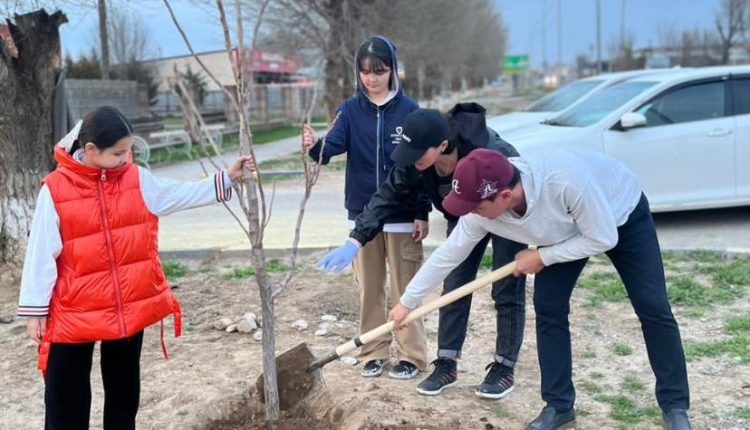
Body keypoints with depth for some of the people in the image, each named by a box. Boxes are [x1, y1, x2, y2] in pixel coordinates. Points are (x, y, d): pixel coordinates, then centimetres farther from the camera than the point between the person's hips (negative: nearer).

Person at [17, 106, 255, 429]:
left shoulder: (137, 179, -1)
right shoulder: (55, 189, -12)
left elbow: (181, 194, 4)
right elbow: (41, 253, -8)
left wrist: (226, 179, -5)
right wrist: (35, 309, -6)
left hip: (130, 307, 4)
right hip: (73, 314, -3)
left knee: (124, 391, 18)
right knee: (66, 399, 9)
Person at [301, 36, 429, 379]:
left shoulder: (409, 110, -3)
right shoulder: (350, 110, 3)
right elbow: (334, 145, -13)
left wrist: (422, 213, -6)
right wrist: (315, 146, -37)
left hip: (402, 215, -3)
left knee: (405, 288, 5)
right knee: (369, 289, 11)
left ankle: (411, 355, 16)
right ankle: (374, 352, 23)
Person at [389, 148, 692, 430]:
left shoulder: (565, 179, -47)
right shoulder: (482, 207, -29)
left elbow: (603, 239, -33)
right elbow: (447, 255, -16)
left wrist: (541, 257, -27)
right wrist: (407, 302, -9)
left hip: (624, 214, -4)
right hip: (565, 229, 4)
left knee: (653, 309, -4)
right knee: (548, 308, -6)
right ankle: (559, 406, 8)